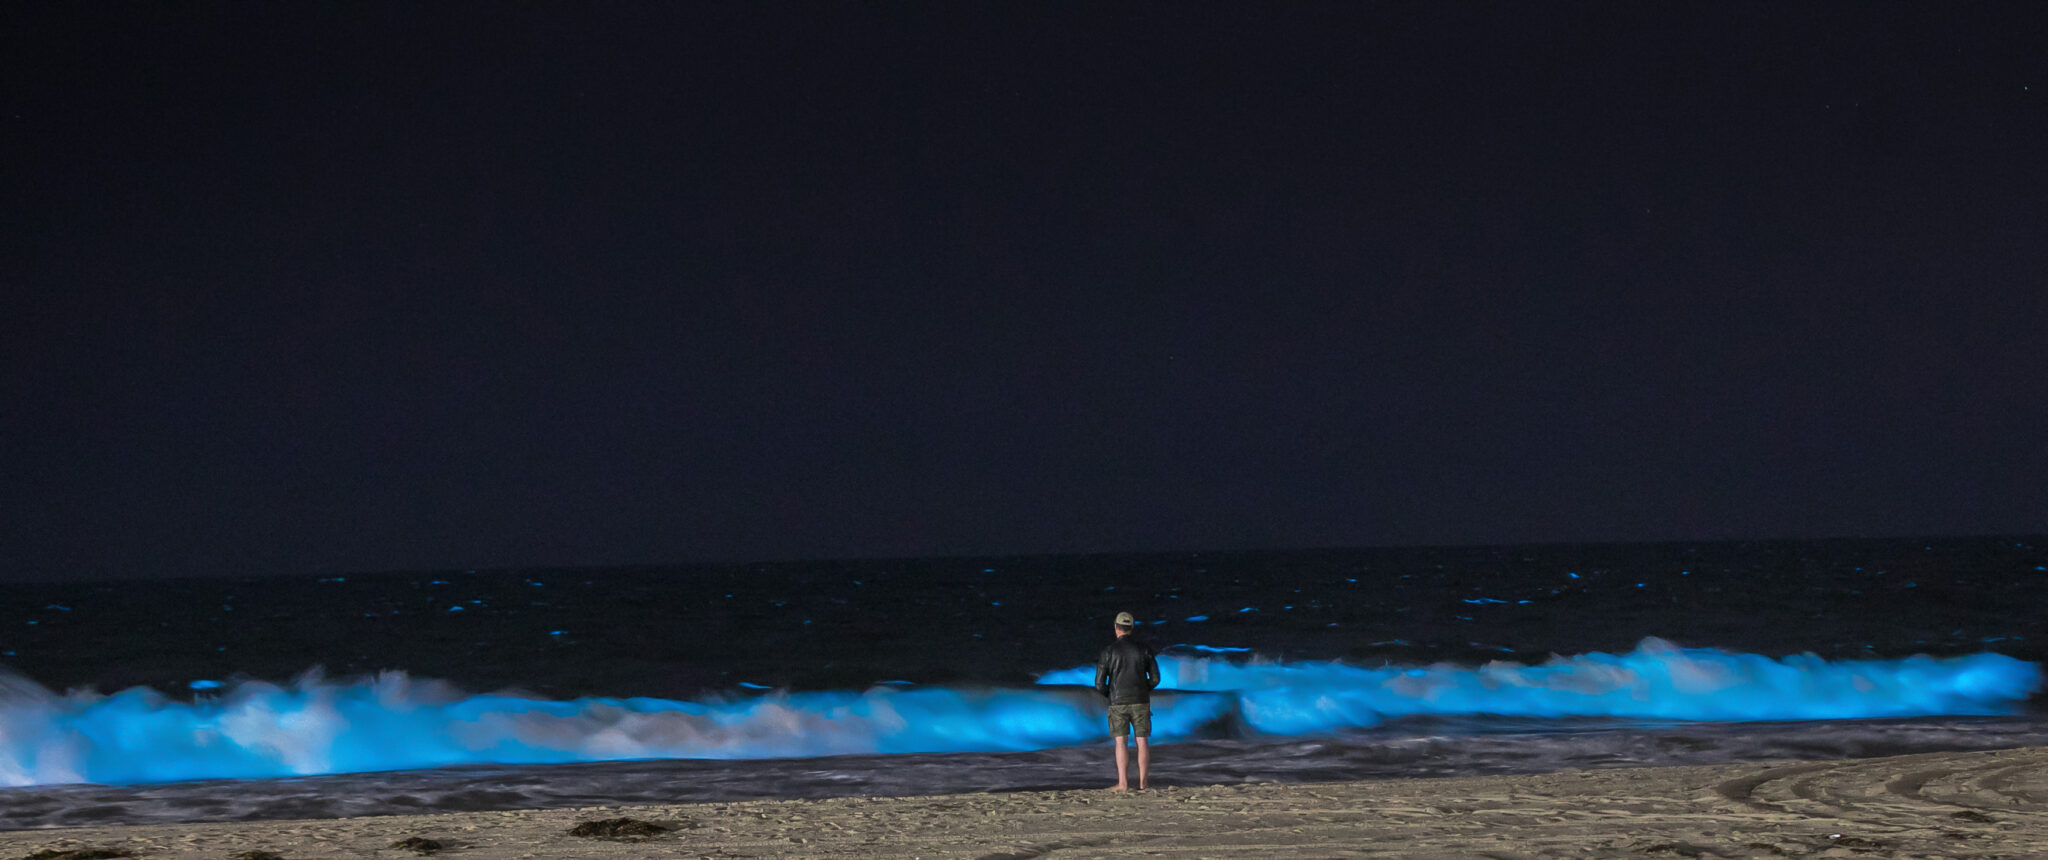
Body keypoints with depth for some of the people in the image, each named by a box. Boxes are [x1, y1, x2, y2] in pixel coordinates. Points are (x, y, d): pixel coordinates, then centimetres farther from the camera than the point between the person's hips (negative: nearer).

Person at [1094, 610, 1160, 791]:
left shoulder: (1109, 651, -4)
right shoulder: (1145, 648, 0)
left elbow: (1099, 684, -5)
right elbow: (1155, 679, 1)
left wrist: (1108, 694, 18)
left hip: (1118, 703, -1)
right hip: (1140, 702, 1)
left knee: (1120, 742, 2)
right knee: (1142, 742, 7)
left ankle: (1123, 783, -8)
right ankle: (1143, 783, 3)